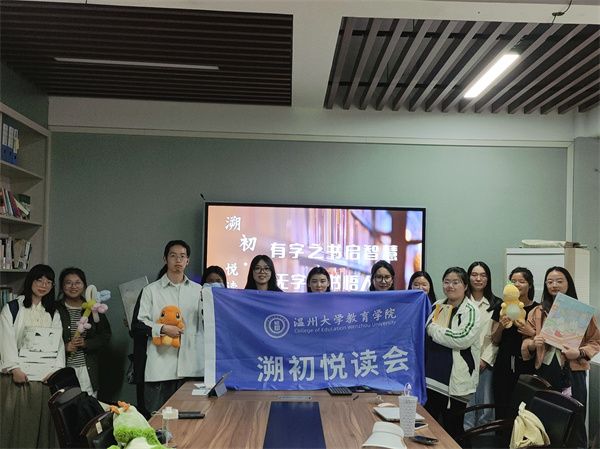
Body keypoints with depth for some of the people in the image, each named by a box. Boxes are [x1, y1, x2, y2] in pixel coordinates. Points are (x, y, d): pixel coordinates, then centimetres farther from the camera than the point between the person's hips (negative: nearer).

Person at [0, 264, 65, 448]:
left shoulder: (54, 313, 15)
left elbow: (59, 343, 6)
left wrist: (57, 369, -7)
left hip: (46, 376, 3)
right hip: (18, 374, -3)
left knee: (44, 420, 2)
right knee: (17, 421, -2)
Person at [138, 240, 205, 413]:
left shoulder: (198, 290, 13)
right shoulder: (151, 290, 7)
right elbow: (141, 322, 2)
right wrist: (163, 329, -13)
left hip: (191, 365, 2)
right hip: (160, 366, -2)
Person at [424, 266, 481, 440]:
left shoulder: (470, 310, -8)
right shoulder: (437, 306, 12)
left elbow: (463, 338, -23)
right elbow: (425, 333, 25)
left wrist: (434, 328, -15)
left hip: (455, 379, -6)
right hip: (432, 376, 6)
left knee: (452, 429, 5)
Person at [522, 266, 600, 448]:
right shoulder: (537, 312, 9)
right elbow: (526, 342, 10)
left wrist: (579, 353, -14)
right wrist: (533, 344, -12)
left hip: (572, 374, -2)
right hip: (545, 374, 2)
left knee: (574, 424, 1)